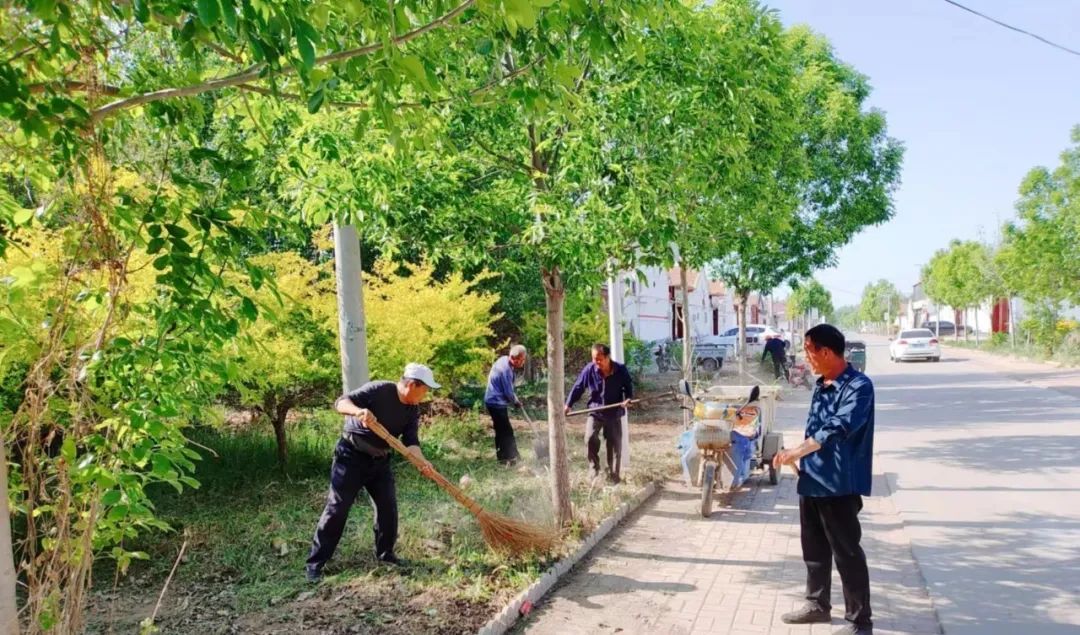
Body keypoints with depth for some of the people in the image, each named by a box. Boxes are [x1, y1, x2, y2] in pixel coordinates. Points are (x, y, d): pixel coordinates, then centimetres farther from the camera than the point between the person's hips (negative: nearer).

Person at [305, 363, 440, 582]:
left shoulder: (413, 411, -2)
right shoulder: (379, 390, -22)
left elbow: (410, 442, -11)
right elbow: (341, 402, -27)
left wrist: (422, 462, -31)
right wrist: (358, 411, -49)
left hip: (379, 460, 6)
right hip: (351, 456, -6)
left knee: (388, 507, 6)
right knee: (337, 508, -5)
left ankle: (385, 554, 25)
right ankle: (316, 562, 4)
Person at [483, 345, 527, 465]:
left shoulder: (504, 360, 2)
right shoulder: (505, 369, -26)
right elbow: (508, 393, -19)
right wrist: (516, 402, -1)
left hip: (494, 401, 10)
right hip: (497, 403, -10)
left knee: (501, 430, 18)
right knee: (507, 432, -5)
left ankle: (502, 456, 28)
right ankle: (510, 458, 0)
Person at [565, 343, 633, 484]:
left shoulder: (621, 370, -13)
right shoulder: (590, 369, -13)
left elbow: (629, 386, 3)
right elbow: (578, 387, -4)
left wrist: (628, 399, -16)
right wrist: (568, 405, -7)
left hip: (614, 414, 0)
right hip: (595, 412, 0)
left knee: (615, 446, 5)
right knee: (590, 438, -20)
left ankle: (614, 477, 19)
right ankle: (594, 469, -1)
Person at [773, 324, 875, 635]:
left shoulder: (858, 386, -17)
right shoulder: (821, 385, 10)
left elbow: (836, 429, -29)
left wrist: (795, 452, -29)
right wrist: (800, 459, 10)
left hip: (840, 484, -9)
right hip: (812, 481, 9)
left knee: (847, 554, 1)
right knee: (814, 549, 19)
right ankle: (817, 605, 35)